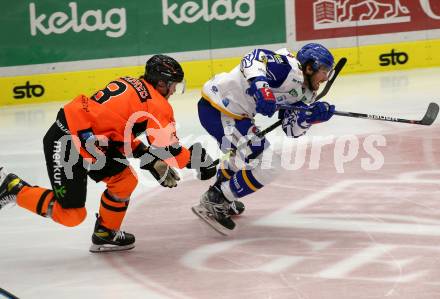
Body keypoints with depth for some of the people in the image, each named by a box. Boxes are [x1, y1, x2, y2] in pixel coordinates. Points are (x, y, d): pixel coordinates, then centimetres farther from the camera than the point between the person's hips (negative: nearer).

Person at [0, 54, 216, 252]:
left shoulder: (130, 84, 16)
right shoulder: (157, 105, -8)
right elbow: (168, 149, -11)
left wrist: (151, 161, 21)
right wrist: (193, 158, 7)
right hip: (67, 145, -10)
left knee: (125, 180, 14)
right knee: (70, 215, -1)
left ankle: (105, 235, 25)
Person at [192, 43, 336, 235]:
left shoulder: (303, 93, 12)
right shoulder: (289, 68, -17)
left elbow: (292, 129, 8)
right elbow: (255, 57, -30)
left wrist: (312, 116, -10)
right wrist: (260, 85, -44)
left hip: (236, 112, 11)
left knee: (247, 152, 36)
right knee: (268, 164, -12)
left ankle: (218, 193, 54)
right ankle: (213, 204, -3)